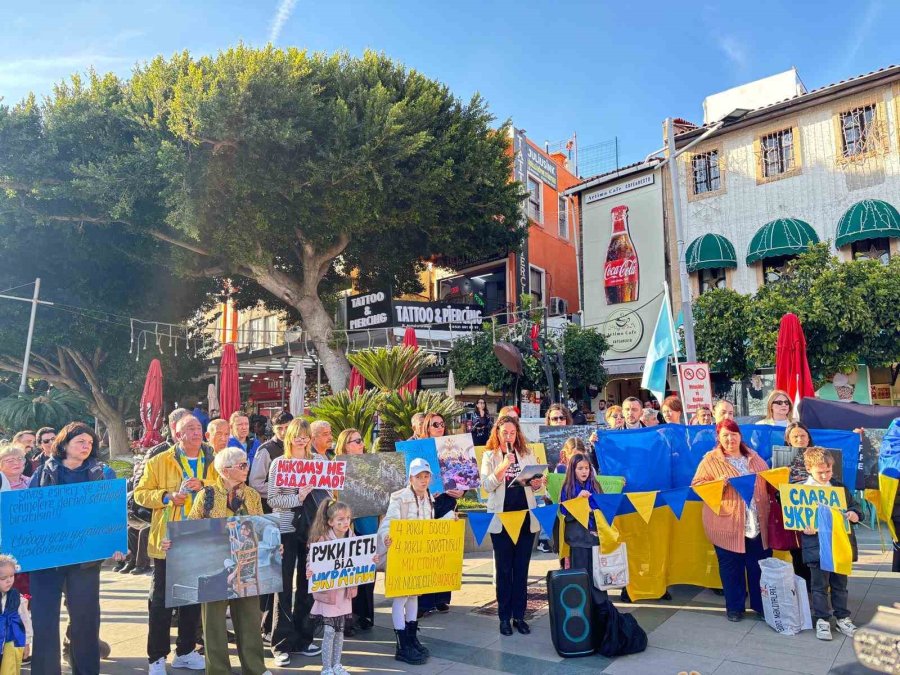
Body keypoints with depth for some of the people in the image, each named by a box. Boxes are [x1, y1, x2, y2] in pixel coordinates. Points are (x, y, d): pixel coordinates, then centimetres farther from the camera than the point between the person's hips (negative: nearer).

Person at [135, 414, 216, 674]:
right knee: (161, 599, 5)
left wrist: (204, 485, -18)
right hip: (168, 541, -3)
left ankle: (186, 651, 28)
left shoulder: (213, 462, 4)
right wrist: (166, 496, -17)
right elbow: (141, 494, -1)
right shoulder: (158, 462, -2)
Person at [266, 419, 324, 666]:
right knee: (284, 586, 2)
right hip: (286, 529, -3)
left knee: (307, 583, 11)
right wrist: (298, 498, -20)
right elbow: (272, 499, -8)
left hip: (311, 529, 3)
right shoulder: (278, 462, -3)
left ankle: (302, 638, 24)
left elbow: (325, 493, 11)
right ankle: (282, 643, 13)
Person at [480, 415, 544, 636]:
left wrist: (537, 483, -13)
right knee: (504, 569, 5)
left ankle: (519, 616, 18)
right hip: (501, 519, -2)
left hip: (525, 517, 3)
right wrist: (504, 465, -23)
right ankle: (504, 617, 15)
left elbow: (536, 485, 10)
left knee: (521, 568, 9)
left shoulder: (527, 454, 8)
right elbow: (487, 485, -12)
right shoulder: (489, 456, 0)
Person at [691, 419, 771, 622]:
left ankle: (761, 604, 29)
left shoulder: (753, 457, 11)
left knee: (760, 565, 12)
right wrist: (717, 483, -22)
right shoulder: (710, 460, -4)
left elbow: (768, 480, 20)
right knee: (731, 567, 7)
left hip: (757, 524, 4)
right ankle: (734, 607, 22)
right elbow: (697, 485, -8)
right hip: (727, 525, -4)